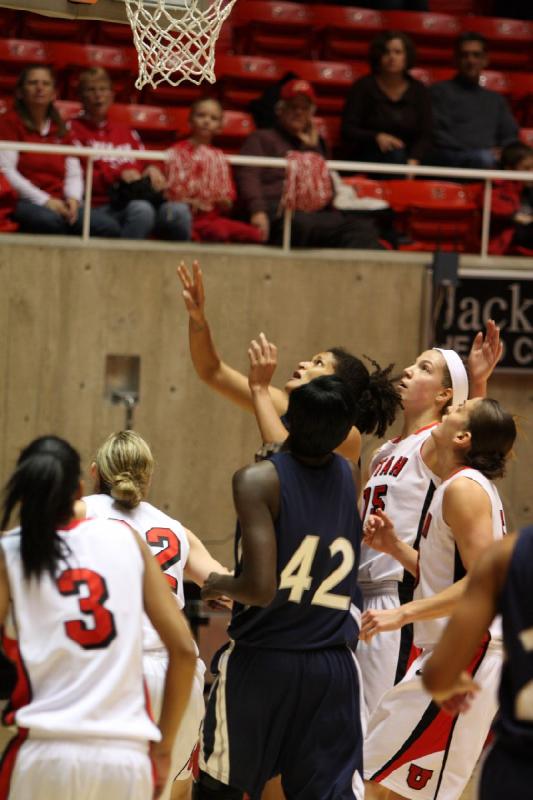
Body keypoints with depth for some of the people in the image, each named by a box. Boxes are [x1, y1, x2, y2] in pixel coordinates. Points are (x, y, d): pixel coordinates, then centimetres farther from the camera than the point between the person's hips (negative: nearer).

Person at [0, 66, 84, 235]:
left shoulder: (61, 129, 22)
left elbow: (74, 174, 15)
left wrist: (73, 198, -9)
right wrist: (44, 200, -15)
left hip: (58, 203, 4)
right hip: (24, 201, -4)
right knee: (50, 221, -40)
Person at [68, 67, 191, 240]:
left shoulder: (125, 131, 27)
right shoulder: (73, 129, 9)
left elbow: (145, 164, 27)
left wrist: (152, 170, 3)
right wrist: (119, 175, -11)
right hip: (100, 206, -5)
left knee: (178, 210, -26)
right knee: (141, 209, -38)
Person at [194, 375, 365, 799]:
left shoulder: (258, 480, -15)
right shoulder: (351, 476, 2)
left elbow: (261, 588, -21)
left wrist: (218, 585, -1)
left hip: (262, 660, -3)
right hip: (333, 668, 4)